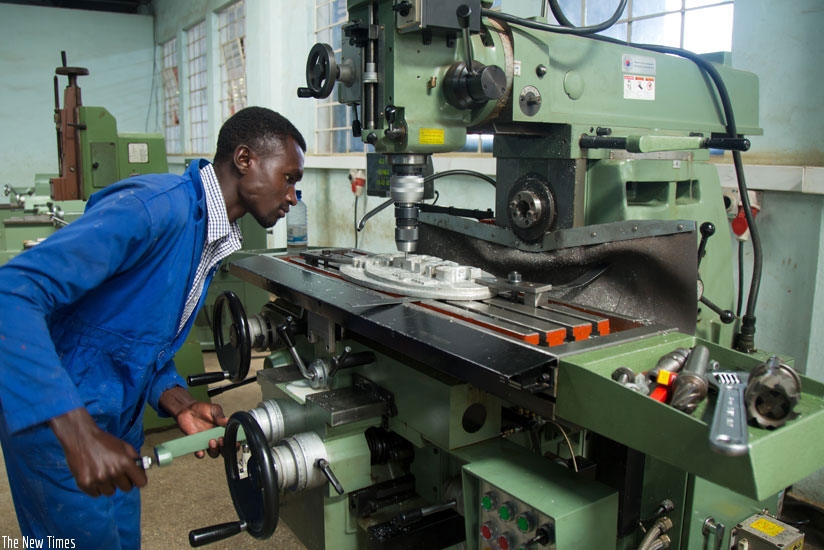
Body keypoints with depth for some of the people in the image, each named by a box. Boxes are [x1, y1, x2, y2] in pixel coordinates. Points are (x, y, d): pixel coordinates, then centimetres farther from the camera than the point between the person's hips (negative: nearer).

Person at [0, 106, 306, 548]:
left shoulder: (216, 240, 6)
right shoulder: (153, 208, -26)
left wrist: (180, 404, -8)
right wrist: (80, 434, -38)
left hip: (118, 422, 9)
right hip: (54, 422, -9)